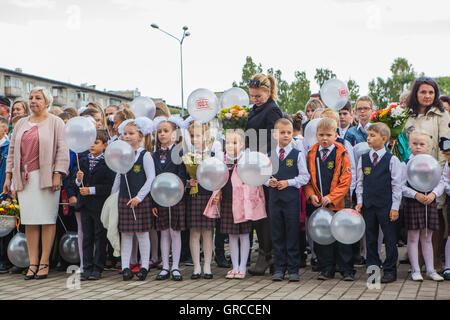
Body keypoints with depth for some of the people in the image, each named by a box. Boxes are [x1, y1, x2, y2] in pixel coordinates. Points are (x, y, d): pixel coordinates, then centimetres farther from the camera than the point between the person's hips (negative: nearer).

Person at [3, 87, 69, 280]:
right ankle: (32, 263, 6)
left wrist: (57, 175, -12)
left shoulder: (55, 123, 4)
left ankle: (44, 262, 2)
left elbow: (62, 150, -3)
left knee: (47, 219, -4)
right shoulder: (21, 124, 19)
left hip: (46, 176, -4)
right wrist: (8, 176, 12)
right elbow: (12, 151, 19)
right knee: (29, 220, 2)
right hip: (25, 178, 4)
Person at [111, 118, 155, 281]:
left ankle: (144, 266, 10)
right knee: (125, 233, 6)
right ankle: (125, 267, 10)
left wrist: (139, 197, -15)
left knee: (142, 233, 1)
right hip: (124, 200, 5)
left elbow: (151, 179, -10)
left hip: (141, 200, -5)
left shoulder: (145, 155, -6)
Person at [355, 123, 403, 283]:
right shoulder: (363, 159, 6)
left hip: (386, 205, -3)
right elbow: (359, 182, 10)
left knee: (390, 239, 2)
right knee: (370, 238, 9)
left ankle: (390, 271, 12)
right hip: (368, 204, 4)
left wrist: (395, 207, -7)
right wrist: (359, 201, 2)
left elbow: (397, 185, -4)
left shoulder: (392, 160, -4)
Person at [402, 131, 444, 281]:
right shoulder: (406, 164, -2)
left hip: (430, 203, 3)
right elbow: (401, 186, -7)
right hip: (412, 203, -3)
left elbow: (440, 183, 6)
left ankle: (430, 270, 16)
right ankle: (415, 270, 8)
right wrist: (416, 195, -18)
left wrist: (433, 194, -12)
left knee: (427, 238, 10)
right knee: (413, 238, 1)